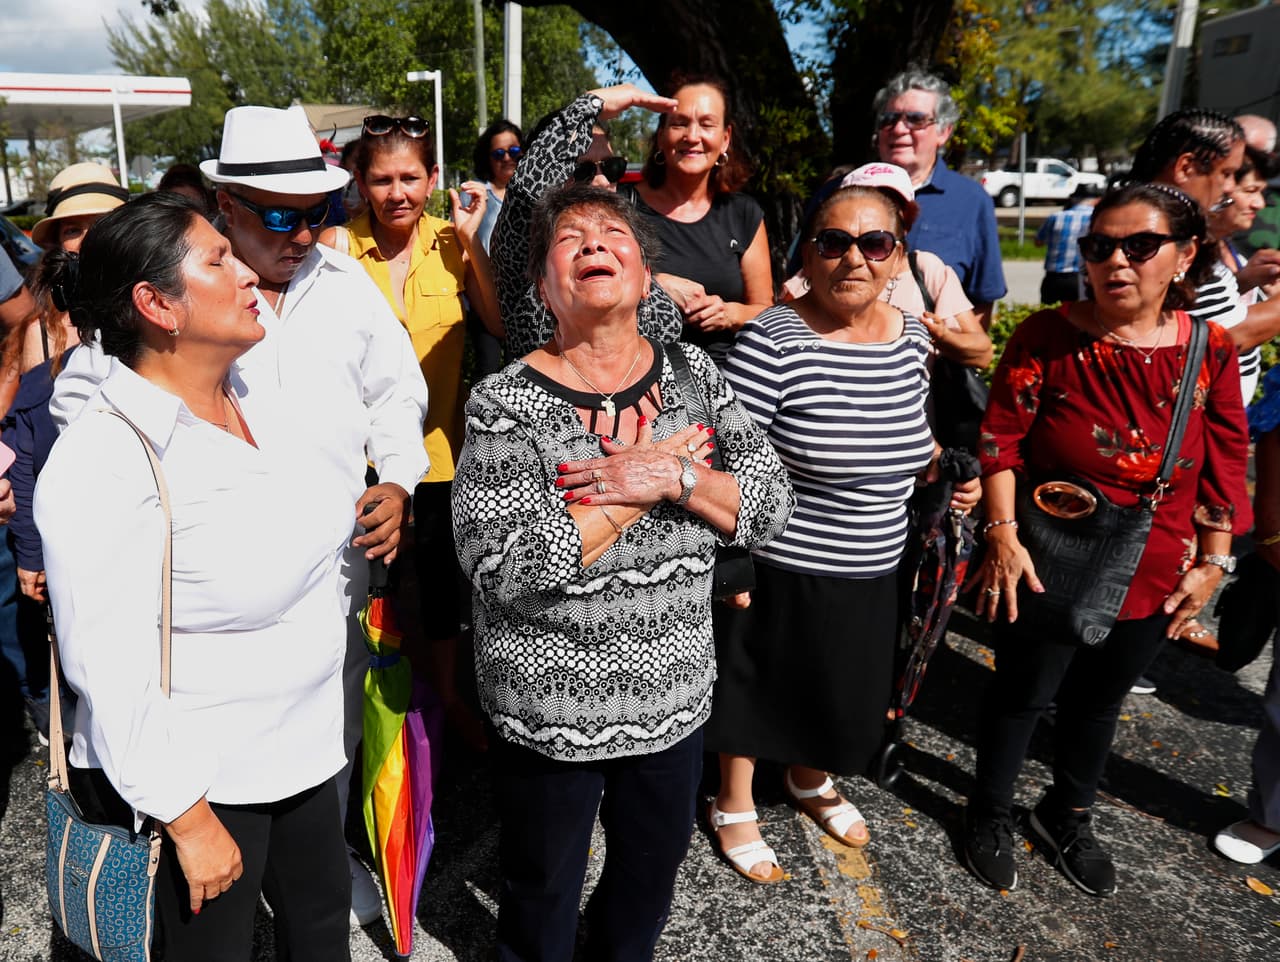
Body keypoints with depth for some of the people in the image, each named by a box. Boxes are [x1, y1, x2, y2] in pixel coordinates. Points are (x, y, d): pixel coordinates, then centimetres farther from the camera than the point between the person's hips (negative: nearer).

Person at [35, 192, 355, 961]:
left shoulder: (255, 400, -1)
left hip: (302, 744, 7)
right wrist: (189, 820, -18)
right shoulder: (103, 462, -24)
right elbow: (107, 667, -22)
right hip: (195, 778, -7)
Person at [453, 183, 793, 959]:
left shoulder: (693, 374, -3)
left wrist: (674, 477, -23)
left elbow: (773, 505, -5)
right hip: (551, 711, -4)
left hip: (676, 697, 4)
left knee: (654, 871, 27)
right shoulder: (507, 404, -16)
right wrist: (645, 487, -23)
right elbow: (503, 570, -24)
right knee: (543, 899, 20)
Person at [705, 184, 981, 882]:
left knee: (840, 690, 25)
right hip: (778, 567, -6)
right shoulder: (772, 341, -21)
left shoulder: (911, 335, -1)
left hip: (872, 572, 6)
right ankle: (735, 806, 43)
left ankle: (810, 781, 55)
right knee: (755, 687, 15)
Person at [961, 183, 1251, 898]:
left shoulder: (1211, 350, -5)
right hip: (1049, 564, -3)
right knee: (1025, 691, 12)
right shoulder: (1048, 336, -14)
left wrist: (1213, 563, 3)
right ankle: (992, 813, 36)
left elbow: (1225, 467, 2)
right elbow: (1002, 440, -11)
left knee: (1101, 698, 21)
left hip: (1152, 573, 4)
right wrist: (1003, 536, -15)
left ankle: (1069, 815, 45)